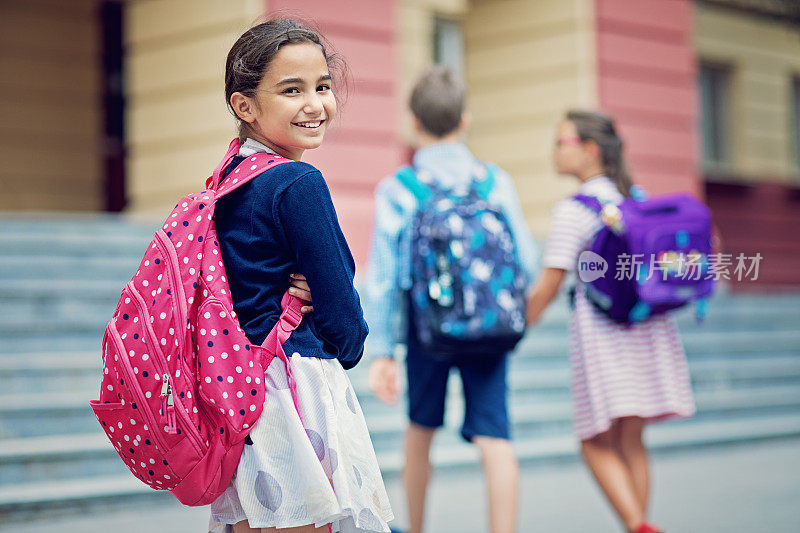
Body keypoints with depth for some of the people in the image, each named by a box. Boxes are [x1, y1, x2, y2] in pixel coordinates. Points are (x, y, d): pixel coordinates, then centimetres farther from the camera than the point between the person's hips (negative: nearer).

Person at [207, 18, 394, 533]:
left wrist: (296, 294, -1)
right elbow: (340, 307, -12)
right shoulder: (299, 183, -15)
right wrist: (349, 348, 8)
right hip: (297, 386, -9)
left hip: (234, 393, 9)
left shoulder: (226, 182, 10)